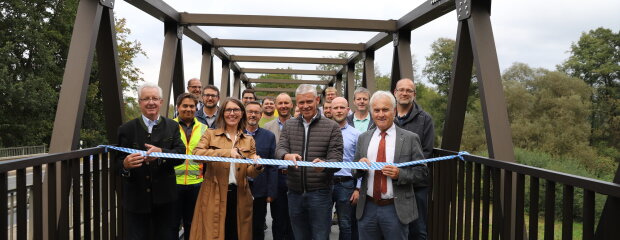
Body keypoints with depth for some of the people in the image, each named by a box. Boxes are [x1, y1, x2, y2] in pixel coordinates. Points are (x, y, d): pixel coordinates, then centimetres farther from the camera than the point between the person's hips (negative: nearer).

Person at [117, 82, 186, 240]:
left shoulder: (172, 127, 4)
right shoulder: (126, 129, 1)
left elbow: (181, 154, -8)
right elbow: (118, 162, -3)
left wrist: (162, 152, -28)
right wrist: (125, 164, -27)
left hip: (164, 198, 1)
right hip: (136, 199, -1)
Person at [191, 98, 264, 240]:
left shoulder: (249, 140, 11)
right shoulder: (210, 134, 4)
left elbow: (250, 172, 5)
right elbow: (196, 153, -14)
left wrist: (257, 167, -19)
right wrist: (226, 152, -24)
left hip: (239, 196, 2)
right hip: (214, 197, -2)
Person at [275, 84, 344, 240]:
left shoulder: (332, 127, -2)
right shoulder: (289, 126, 8)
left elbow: (337, 159, -7)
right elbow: (280, 149, -2)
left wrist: (324, 164, -30)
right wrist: (286, 156, -27)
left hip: (319, 193, -3)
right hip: (295, 192, 3)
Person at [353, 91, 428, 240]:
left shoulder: (410, 138, -3)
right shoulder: (363, 138, 8)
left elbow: (422, 172, -3)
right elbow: (355, 173, 12)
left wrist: (400, 174, -19)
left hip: (396, 209, -3)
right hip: (368, 208, 3)